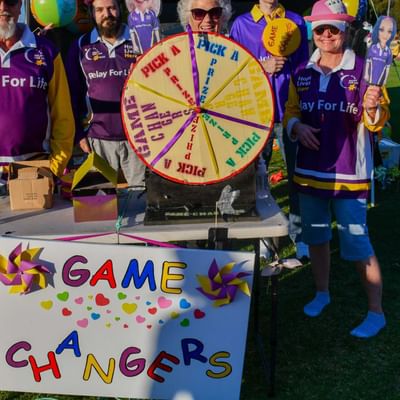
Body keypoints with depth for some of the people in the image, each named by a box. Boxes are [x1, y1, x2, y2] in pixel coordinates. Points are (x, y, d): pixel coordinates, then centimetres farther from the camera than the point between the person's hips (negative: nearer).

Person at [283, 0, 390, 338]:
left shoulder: (363, 70, -8)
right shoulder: (302, 73, 4)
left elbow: (377, 123, -10)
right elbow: (291, 112, 13)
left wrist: (373, 108, -32)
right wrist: (296, 126, -9)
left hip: (349, 173, -5)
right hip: (309, 169, 5)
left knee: (357, 243, -3)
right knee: (316, 236, 18)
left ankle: (376, 312, 13)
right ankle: (322, 293, 39)